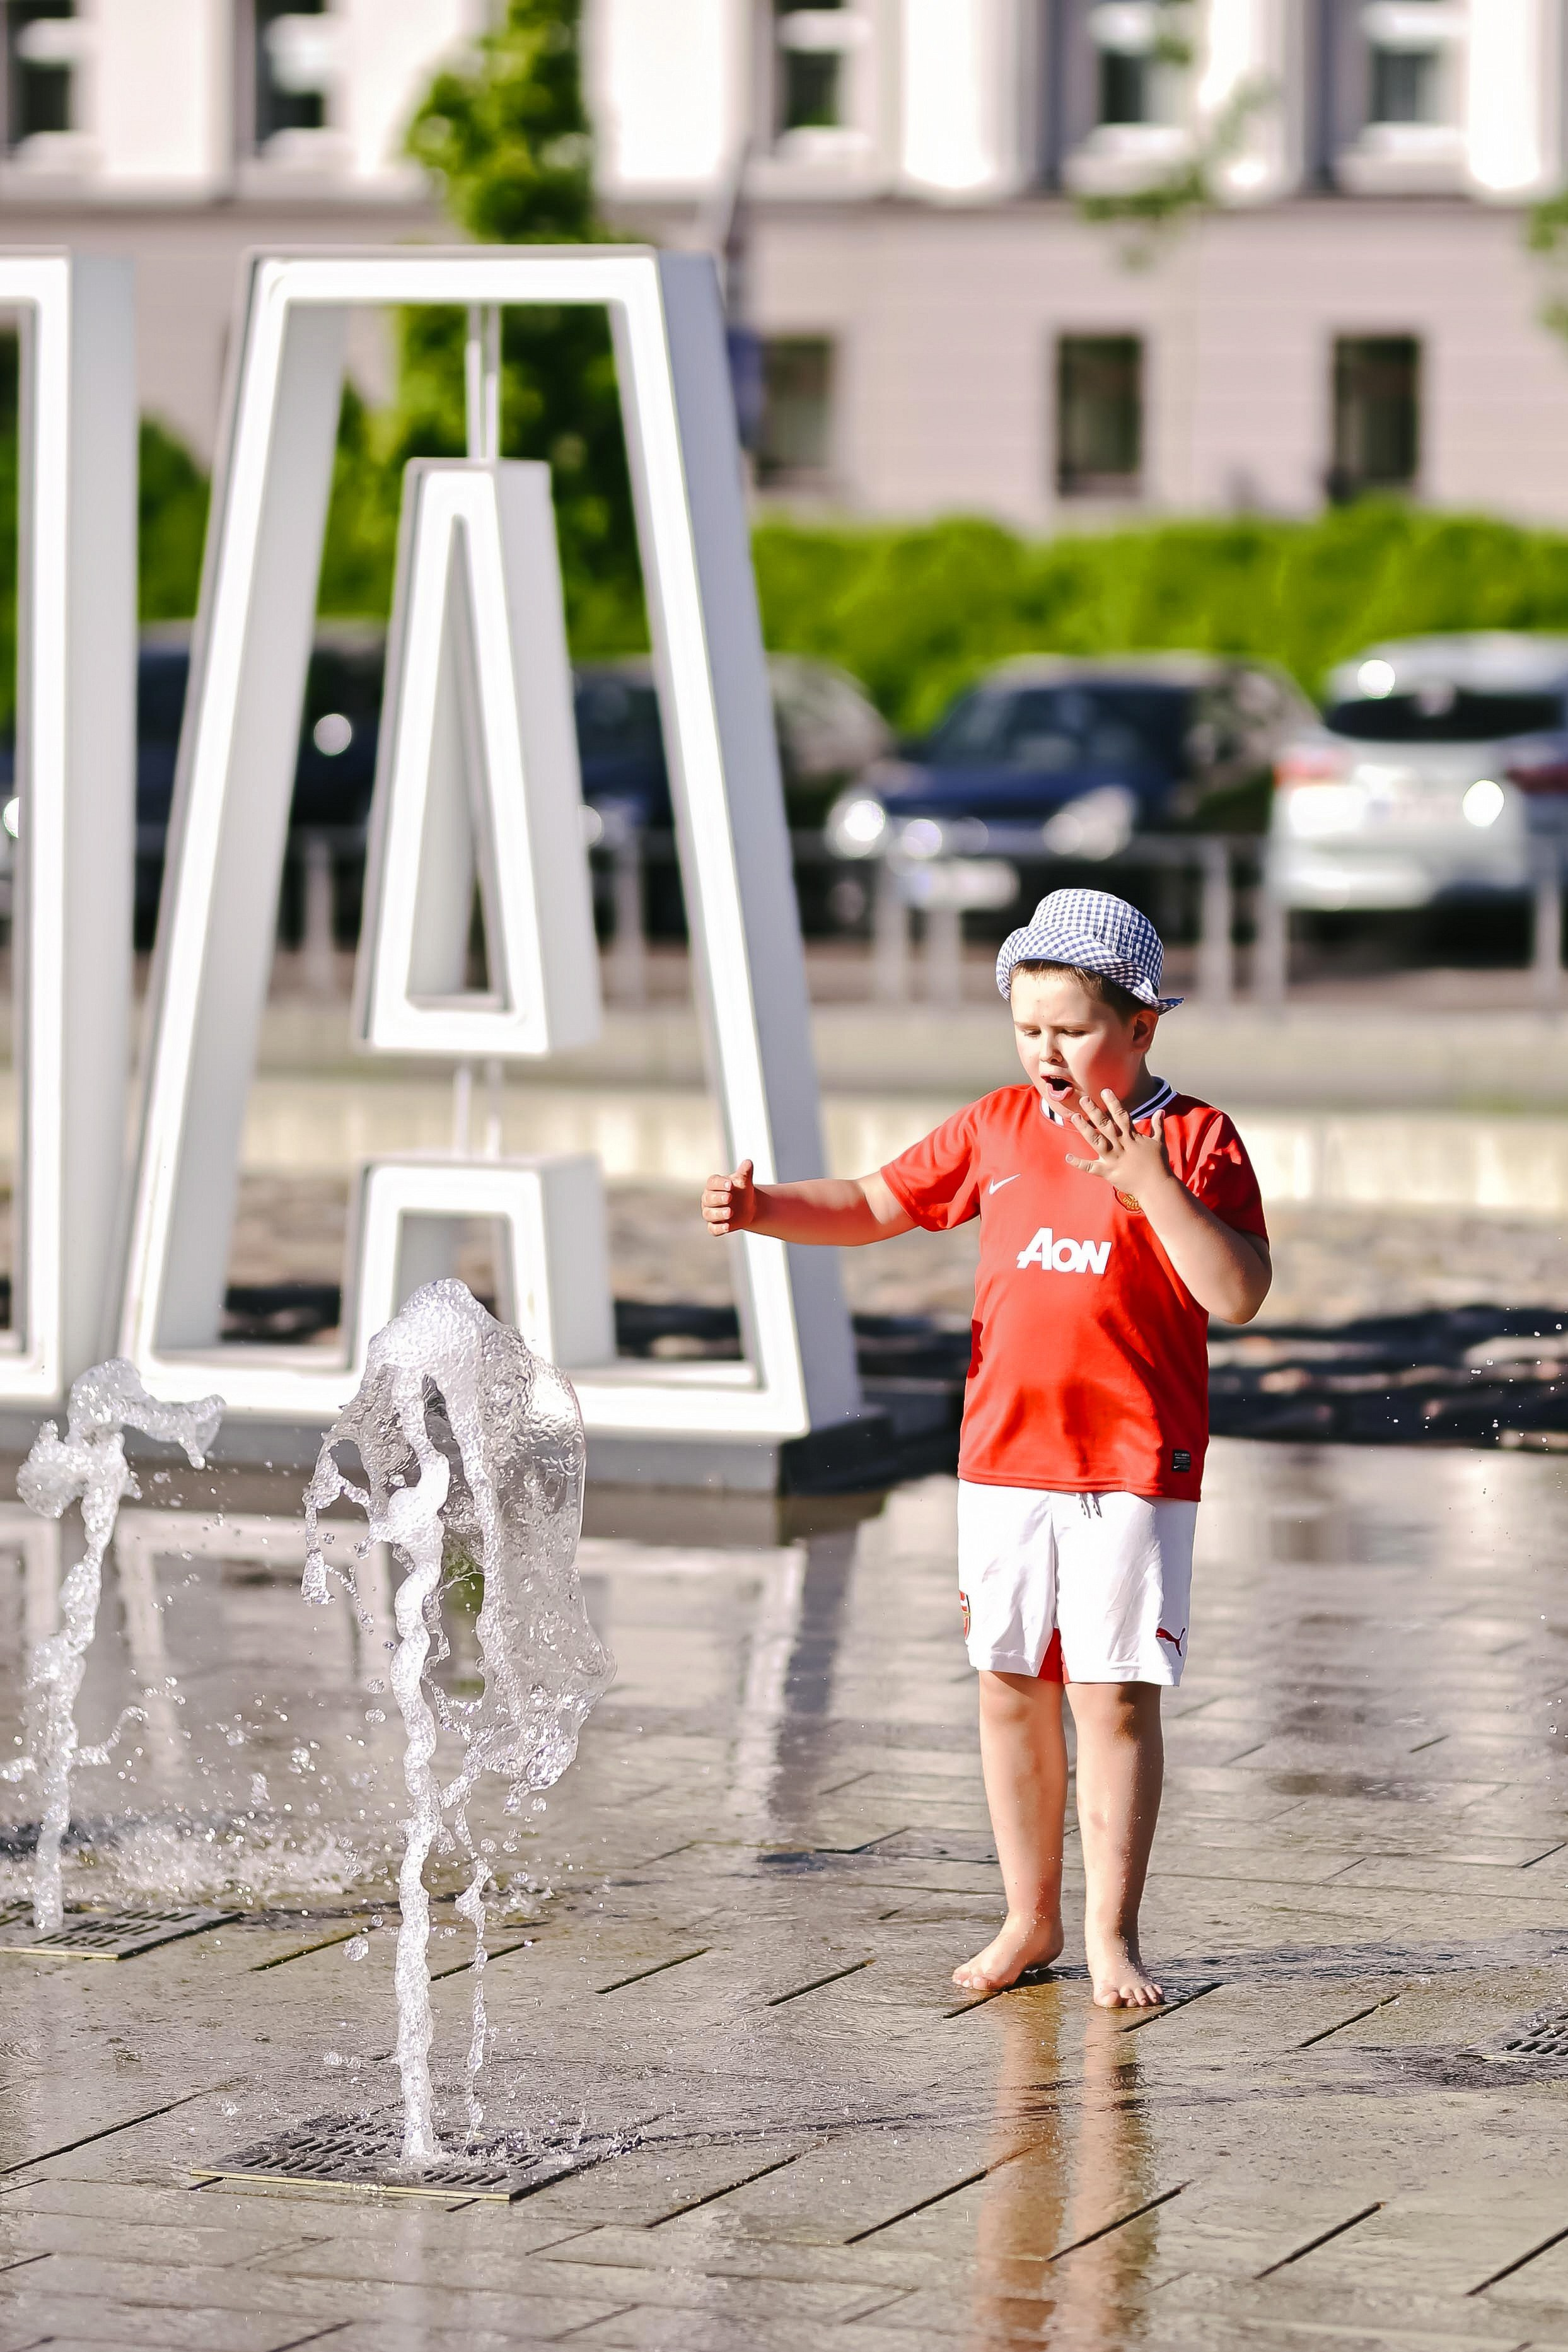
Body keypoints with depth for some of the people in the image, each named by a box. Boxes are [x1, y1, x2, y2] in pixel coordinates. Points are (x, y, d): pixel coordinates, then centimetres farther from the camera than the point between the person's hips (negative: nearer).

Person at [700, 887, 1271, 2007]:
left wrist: (1150, 1185, -25)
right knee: (1011, 1689, 9)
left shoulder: (1194, 1139, -5)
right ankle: (1030, 1919, 21)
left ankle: (1112, 1936, 6)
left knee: (1114, 1697, -3)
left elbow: (1239, 1295, -16)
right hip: (1003, 1461, 4)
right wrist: (762, 1208, 1)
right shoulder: (998, 1128, 9)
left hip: (1134, 1469, -4)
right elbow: (874, 1204, 17)